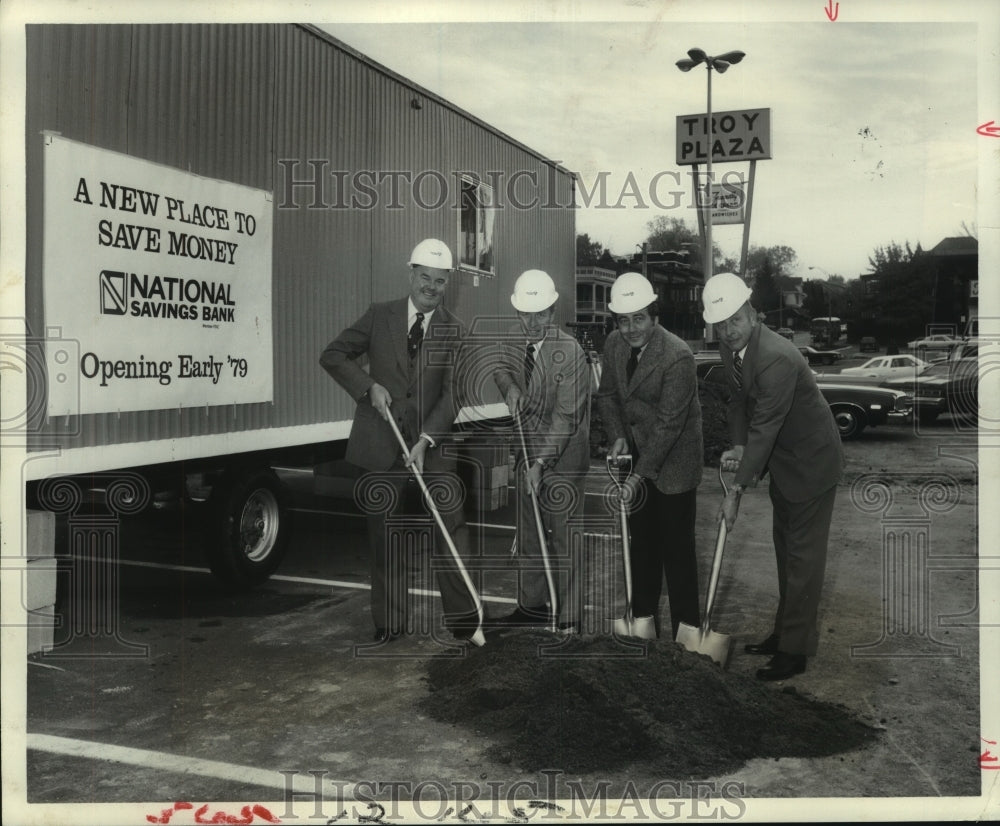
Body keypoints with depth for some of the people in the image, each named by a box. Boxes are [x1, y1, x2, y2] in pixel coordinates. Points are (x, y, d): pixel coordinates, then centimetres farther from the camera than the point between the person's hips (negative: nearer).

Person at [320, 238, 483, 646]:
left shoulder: (453, 330, 2)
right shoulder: (380, 315, 2)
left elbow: (451, 393, -5)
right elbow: (332, 355, 4)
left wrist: (426, 440, -17)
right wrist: (369, 386, -11)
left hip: (432, 443, 0)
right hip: (381, 443, 0)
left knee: (451, 528, -3)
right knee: (384, 536, 7)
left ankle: (463, 619, 10)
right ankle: (389, 623, 20)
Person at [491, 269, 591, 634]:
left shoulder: (570, 351, -19)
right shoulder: (515, 344, 2)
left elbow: (566, 416, -21)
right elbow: (501, 368, 23)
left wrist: (541, 462, -25)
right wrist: (509, 388, -2)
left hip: (562, 457, -7)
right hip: (528, 452, 7)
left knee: (564, 539, -2)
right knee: (528, 533, 16)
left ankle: (570, 619, 8)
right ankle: (533, 605, 31)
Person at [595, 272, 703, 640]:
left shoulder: (678, 357, -24)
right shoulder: (614, 345, -3)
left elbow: (668, 423, -25)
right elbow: (608, 394, 10)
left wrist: (638, 476, -28)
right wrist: (617, 436, -7)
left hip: (673, 462, -6)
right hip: (638, 455, 6)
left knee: (677, 547, 0)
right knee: (642, 541, 15)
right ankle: (644, 617, 29)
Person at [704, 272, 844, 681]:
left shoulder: (776, 358, -32)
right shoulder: (730, 348, -4)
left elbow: (765, 428, -30)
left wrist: (736, 491, -26)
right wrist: (738, 447, -6)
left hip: (811, 462, -9)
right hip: (783, 459, 9)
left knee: (803, 556, 0)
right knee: (785, 549, 18)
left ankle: (795, 650, 10)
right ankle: (785, 633, 32)